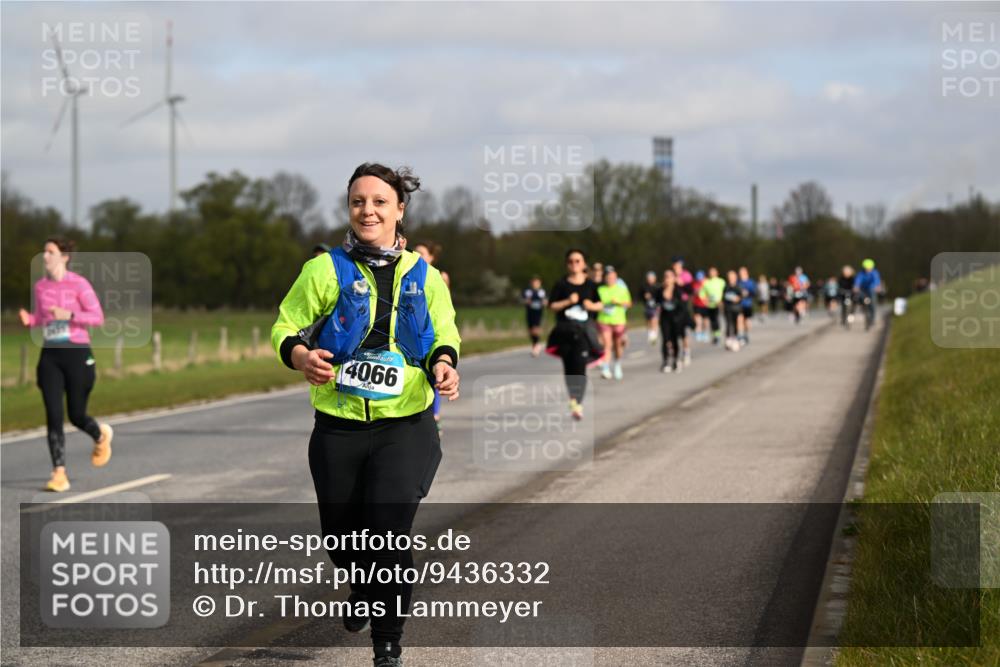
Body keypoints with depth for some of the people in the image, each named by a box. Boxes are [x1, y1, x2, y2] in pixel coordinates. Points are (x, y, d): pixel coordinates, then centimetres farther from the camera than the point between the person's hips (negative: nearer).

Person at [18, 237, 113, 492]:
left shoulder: (79, 284, -8)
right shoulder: (40, 286, 7)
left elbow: (98, 318, -9)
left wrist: (68, 315, -22)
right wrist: (29, 320, -5)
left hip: (77, 353, -4)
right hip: (50, 355, 4)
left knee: (76, 416, 5)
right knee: (53, 415, -9)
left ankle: (101, 435, 41)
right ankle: (59, 474, -7)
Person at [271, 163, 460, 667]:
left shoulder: (424, 277, 7)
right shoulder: (325, 270, 1)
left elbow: (444, 335, 12)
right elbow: (286, 329, 2)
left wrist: (442, 364, -10)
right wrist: (303, 357, -20)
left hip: (405, 427, -1)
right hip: (338, 428, 1)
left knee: (389, 530, -15)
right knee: (341, 536, 11)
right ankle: (364, 590, 48)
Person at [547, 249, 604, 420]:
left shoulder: (591, 285, 5)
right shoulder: (561, 285, 1)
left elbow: (600, 305, 12)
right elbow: (552, 306, -2)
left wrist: (592, 305, -9)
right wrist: (568, 301, -16)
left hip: (584, 330, -1)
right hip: (565, 329, 1)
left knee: (580, 366, -12)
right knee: (569, 367, 6)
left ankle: (577, 403, -16)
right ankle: (573, 398, 21)